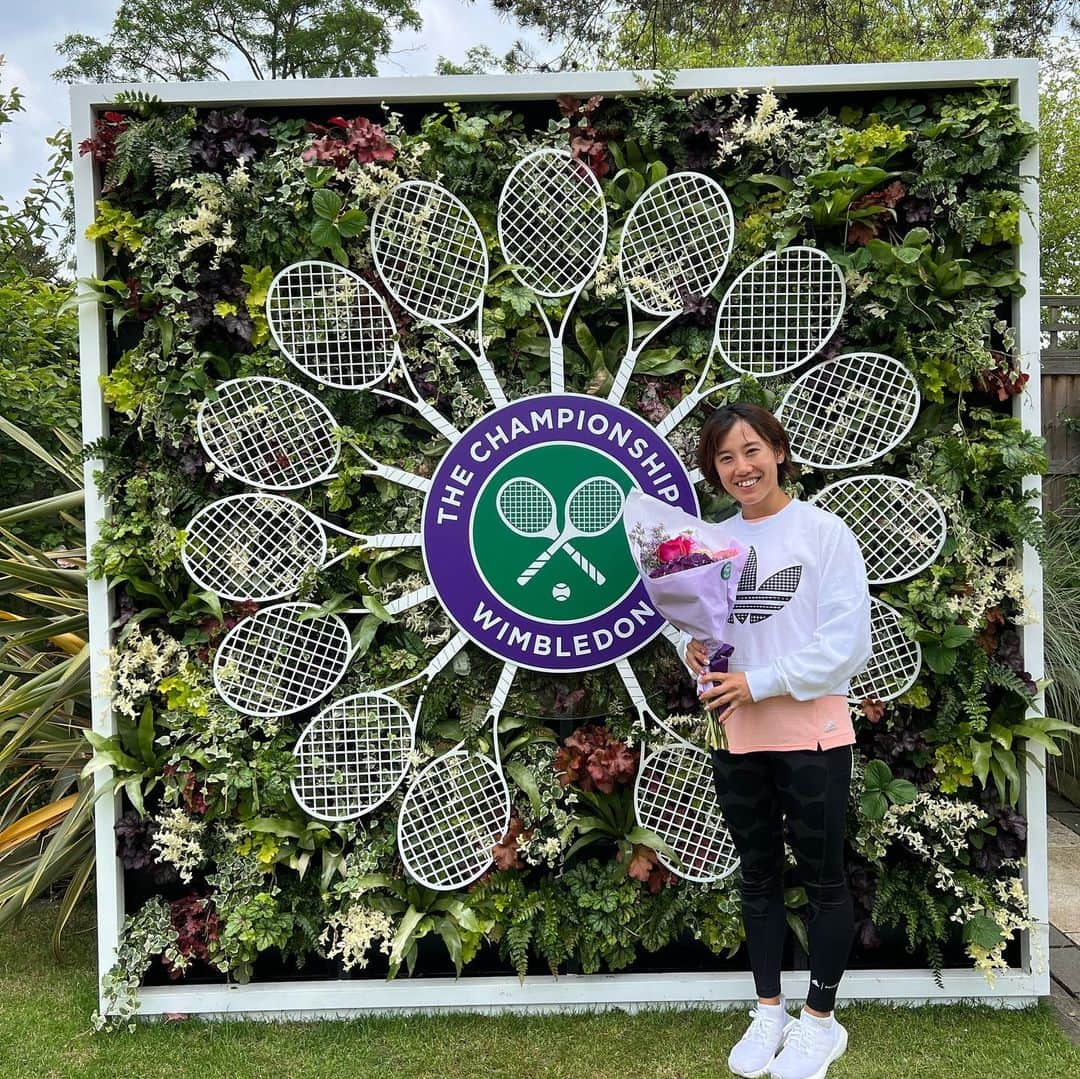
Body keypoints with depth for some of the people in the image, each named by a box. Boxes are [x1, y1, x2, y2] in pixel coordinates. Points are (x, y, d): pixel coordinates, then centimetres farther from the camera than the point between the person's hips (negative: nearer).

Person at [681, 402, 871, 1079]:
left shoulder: (824, 532, -9)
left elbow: (848, 644, -15)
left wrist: (757, 683, -19)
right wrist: (696, 651, -8)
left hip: (812, 733, -5)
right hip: (739, 738, 5)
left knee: (823, 878, 10)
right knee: (759, 876, 17)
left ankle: (821, 1020, 29)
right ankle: (770, 1012, 35)